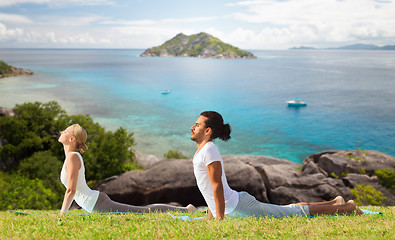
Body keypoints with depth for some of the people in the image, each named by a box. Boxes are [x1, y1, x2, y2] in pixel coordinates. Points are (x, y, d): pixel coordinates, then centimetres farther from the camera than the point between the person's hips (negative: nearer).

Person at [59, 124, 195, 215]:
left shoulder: (73, 157, -15)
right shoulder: (72, 156, 15)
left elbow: (71, 190, -20)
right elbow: (72, 189, 24)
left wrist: (62, 214, -13)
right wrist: (63, 212, 25)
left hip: (99, 205, -9)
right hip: (97, 202, 9)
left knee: (144, 212, -4)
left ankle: (186, 210, 2)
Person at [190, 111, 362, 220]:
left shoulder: (209, 150, -18)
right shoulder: (201, 151, 12)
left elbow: (217, 185, -23)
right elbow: (211, 187, 20)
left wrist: (220, 218, -21)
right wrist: (210, 216, 21)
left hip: (238, 208, -9)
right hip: (236, 205, 9)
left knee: (294, 213, 1)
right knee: (289, 210, 20)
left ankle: (346, 208, 13)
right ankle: (334, 202, 33)